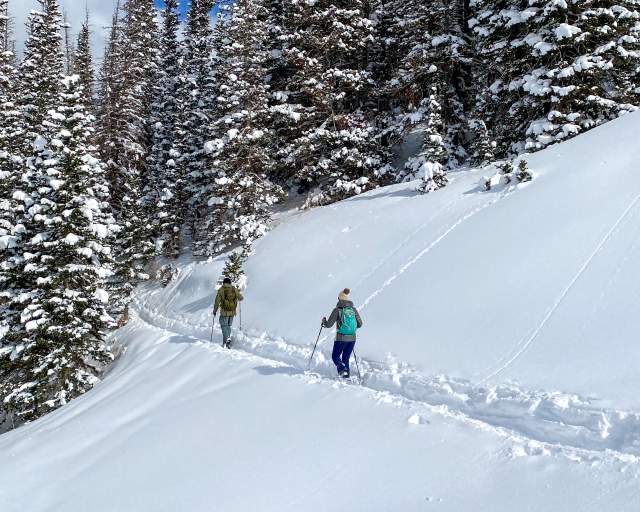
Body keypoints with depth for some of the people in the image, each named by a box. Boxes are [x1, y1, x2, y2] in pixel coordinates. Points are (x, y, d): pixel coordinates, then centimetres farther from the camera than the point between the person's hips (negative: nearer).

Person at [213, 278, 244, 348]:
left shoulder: (221, 290, -5)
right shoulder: (234, 289, 3)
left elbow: (217, 301, -6)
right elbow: (241, 298, 16)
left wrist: (215, 311, 4)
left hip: (224, 312, -4)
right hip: (232, 312, 4)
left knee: (224, 326, 3)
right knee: (228, 326, 16)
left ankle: (227, 338, -19)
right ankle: (226, 341, 16)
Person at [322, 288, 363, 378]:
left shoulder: (337, 310, -9)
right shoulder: (353, 309, 4)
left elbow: (329, 325, -8)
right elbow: (360, 324, 10)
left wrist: (324, 321, 14)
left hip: (341, 338, -4)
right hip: (352, 338, 4)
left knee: (335, 356, 12)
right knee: (346, 358, 18)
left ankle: (342, 369, -13)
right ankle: (346, 375, 13)